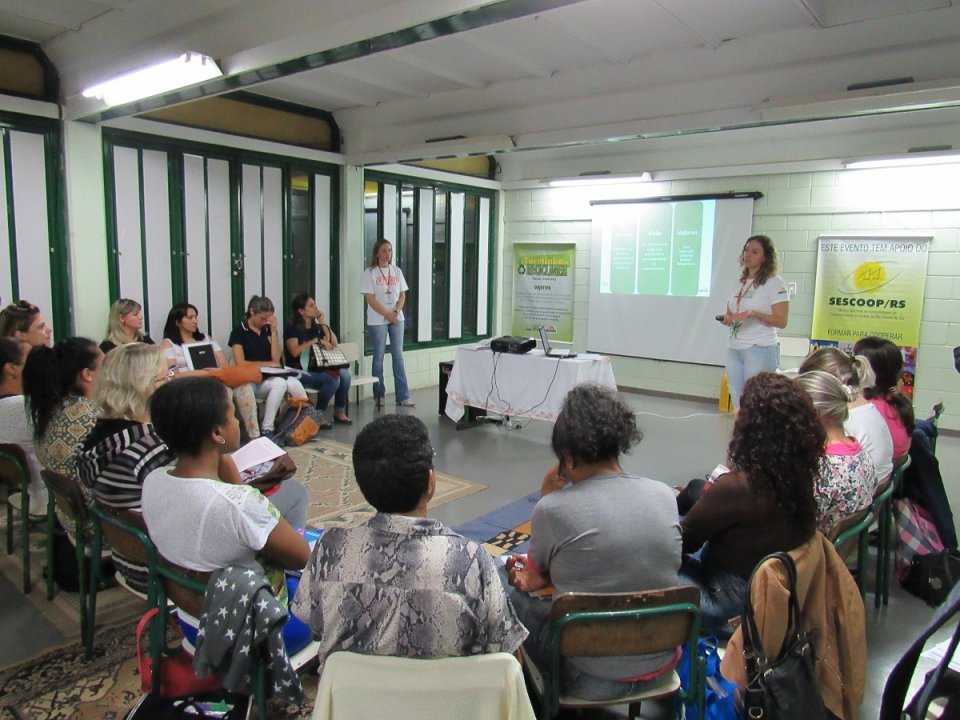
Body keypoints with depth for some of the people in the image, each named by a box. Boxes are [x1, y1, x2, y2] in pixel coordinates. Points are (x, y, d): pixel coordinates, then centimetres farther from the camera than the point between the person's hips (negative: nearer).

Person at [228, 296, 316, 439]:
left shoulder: (267, 329, 11)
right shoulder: (239, 331, -4)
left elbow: (276, 359, 2)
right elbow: (240, 364, -12)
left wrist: (273, 331, -3)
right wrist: (266, 364, -6)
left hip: (269, 377, 5)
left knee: (294, 383, -27)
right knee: (280, 383, -34)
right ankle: (267, 429, -28)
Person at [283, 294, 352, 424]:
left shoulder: (316, 327, 14)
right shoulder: (292, 328, -3)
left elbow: (334, 344, 3)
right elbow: (295, 352, -19)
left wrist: (322, 323, 1)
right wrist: (315, 341, -20)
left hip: (317, 368, 6)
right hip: (300, 372, -6)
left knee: (344, 374, -20)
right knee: (332, 380, -29)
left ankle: (339, 412, -5)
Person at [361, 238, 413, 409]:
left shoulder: (397, 271, 8)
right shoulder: (370, 273, -5)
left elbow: (402, 295, 7)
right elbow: (370, 299, -10)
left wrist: (396, 312, -9)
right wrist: (388, 315, -14)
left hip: (397, 318, 4)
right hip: (377, 320, -4)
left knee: (398, 355, 3)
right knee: (379, 357, 2)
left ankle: (403, 396, 5)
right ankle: (379, 395, 12)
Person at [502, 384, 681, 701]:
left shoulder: (552, 509, -21)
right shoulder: (665, 496, -7)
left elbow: (535, 576, 0)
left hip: (589, 677, -5)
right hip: (661, 664, 5)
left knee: (502, 581, 18)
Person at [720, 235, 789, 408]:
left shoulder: (774, 283, -6)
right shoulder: (740, 282, 14)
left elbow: (782, 321, -11)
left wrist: (754, 313, -24)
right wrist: (727, 319, 0)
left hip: (760, 350, -7)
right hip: (734, 349, 7)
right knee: (737, 404, 10)